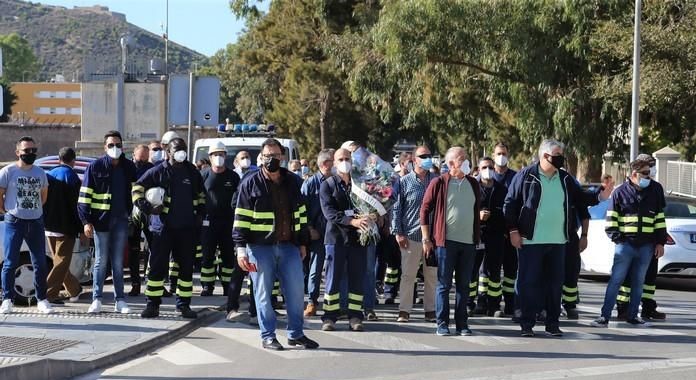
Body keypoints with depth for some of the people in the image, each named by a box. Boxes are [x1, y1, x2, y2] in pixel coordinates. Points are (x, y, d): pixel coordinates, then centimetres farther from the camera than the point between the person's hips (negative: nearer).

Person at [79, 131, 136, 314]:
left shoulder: (129, 167, 7)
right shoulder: (95, 167, -3)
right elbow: (84, 195, -4)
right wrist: (86, 221, -9)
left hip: (121, 220, 3)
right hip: (101, 219, -3)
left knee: (118, 263, 7)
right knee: (101, 261, 1)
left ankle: (120, 300, 9)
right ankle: (97, 299, 6)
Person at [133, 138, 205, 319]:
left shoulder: (192, 172, 11)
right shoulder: (158, 172, 0)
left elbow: (201, 195, 25)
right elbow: (137, 189, 4)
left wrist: (200, 213, 11)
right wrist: (147, 207, -9)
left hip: (187, 229, 3)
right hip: (163, 227, -3)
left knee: (186, 267, 6)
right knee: (157, 266, -3)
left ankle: (184, 304, 14)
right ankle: (153, 305, 3)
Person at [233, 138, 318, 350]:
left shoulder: (293, 182, 11)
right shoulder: (251, 183, -1)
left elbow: (301, 214, 18)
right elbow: (241, 218, -4)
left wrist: (303, 243, 16)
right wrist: (241, 247, -10)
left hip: (289, 246, 4)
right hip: (260, 247, -3)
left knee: (296, 291, 3)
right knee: (263, 293, 2)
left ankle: (296, 334, 15)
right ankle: (267, 336, 11)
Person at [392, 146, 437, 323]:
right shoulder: (404, 182, 1)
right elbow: (396, 208, 1)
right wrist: (398, 233, -6)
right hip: (411, 236, -3)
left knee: (432, 275, 7)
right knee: (407, 275, 0)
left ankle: (431, 310, 14)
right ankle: (404, 311, 6)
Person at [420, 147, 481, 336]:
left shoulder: (473, 184, 11)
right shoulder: (439, 183, -4)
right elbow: (425, 210, -3)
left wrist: (478, 237, 15)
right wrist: (426, 239, -6)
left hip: (469, 242, 4)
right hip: (446, 242, -4)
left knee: (464, 285, 7)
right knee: (444, 285, -1)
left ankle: (461, 323, 13)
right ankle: (442, 324, 4)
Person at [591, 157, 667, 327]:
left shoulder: (655, 190, 8)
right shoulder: (621, 192, 0)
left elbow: (660, 217, 12)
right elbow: (611, 217, 4)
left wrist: (660, 242, 9)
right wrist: (615, 236, -7)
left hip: (646, 246, 3)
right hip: (626, 243, -3)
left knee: (638, 282, 10)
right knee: (616, 280, -5)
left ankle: (632, 315, 20)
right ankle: (605, 316, -5)